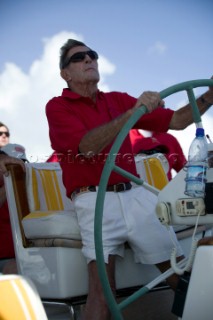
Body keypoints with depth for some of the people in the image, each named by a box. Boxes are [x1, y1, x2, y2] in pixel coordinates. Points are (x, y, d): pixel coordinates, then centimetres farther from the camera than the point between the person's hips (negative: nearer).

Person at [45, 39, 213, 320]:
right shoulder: (57, 106, 4)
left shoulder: (119, 100, 18)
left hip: (136, 195, 5)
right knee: (102, 288, -19)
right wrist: (134, 112, -24)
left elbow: (176, 120, 15)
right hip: (95, 201, -4)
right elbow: (87, 146, -15)